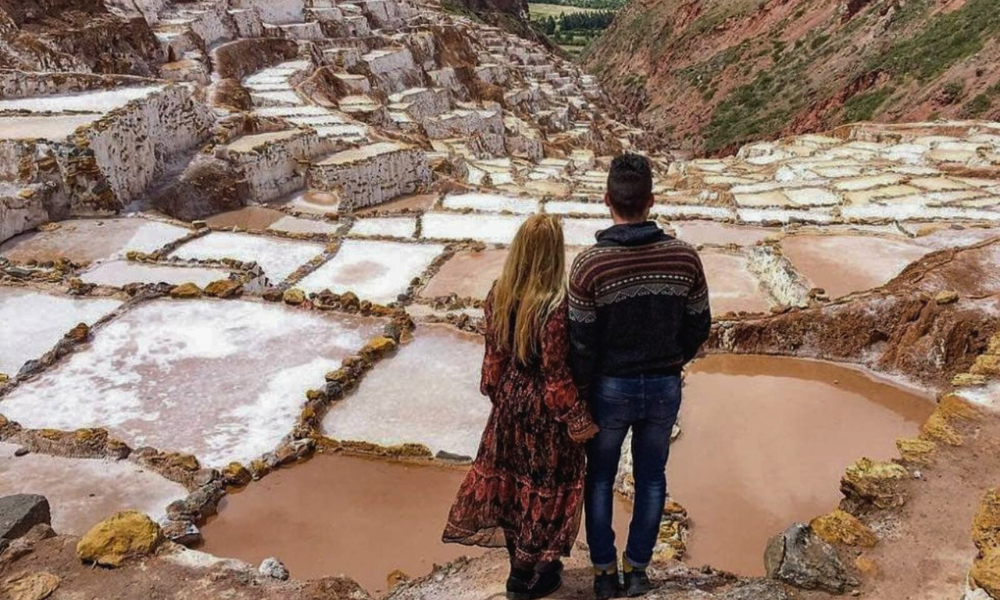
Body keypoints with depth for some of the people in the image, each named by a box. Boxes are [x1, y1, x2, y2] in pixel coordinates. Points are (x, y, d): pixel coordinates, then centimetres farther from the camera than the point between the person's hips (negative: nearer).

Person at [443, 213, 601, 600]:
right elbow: (556, 373, -21)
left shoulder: (499, 295, -7)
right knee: (544, 485, 13)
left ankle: (519, 559, 39)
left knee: (512, 477, 21)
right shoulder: (555, 307, -26)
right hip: (545, 409, -6)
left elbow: (495, 355, 3)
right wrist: (579, 419, -10)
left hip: (510, 401, 6)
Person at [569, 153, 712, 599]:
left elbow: (582, 342, -14)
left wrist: (579, 394, 0)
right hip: (665, 387, 2)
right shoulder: (684, 257, -11)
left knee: (600, 478, 18)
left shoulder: (589, 264, -19)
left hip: (610, 388, -2)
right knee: (651, 478, 19)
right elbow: (699, 326, 0)